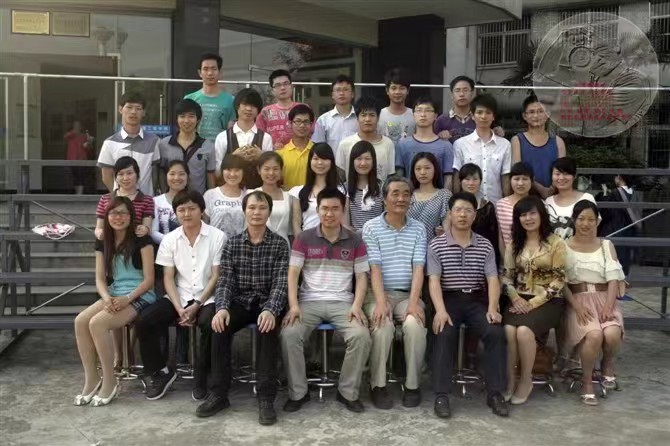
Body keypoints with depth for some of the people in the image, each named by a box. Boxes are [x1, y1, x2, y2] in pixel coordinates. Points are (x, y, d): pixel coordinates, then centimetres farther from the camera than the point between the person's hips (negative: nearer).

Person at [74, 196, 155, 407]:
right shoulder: (103, 242, 11)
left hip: (140, 296, -6)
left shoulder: (141, 240, -7)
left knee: (97, 323, -27)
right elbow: (100, 279, 7)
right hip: (113, 295, 6)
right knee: (80, 321, -20)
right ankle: (91, 379, -9)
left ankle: (110, 382, -14)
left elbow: (149, 280, -10)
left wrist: (126, 299, -21)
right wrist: (107, 298, -14)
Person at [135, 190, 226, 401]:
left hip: (207, 298, -3)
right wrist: (180, 308, -11)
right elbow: (168, 278, 3)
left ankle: (201, 378, -10)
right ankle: (161, 372, 4)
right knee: (143, 322, -17)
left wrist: (196, 305, -15)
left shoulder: (217, 237, -4)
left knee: (211, 324, -34)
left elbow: (217, 276, -6)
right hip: (179, 298, 4)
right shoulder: (169, 240, 6)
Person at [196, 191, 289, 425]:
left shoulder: (279, 244, -2)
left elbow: (281, 282, -12)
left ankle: (266, 398, -29)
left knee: (268, 328, -34)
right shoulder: (232, 244, 5)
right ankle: (218, 393, -17)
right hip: (240, 302, 2)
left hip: (268, 302, -2)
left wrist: (271, 310, -32)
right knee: (220, 326, -27)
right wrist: (222, 308, -24)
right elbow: (225, 280, -3)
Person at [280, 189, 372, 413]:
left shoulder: (355, 240, 6)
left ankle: (348, 392, -7)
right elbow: (293, 273, 0)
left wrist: (357, 306, -10)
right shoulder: (304, 238, 4)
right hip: (310, 301, 0)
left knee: (361, 336, -27)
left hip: (343, 302, 0)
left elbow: (361, 276, 6)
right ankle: (298, 393, -8)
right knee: (288, 334, -27)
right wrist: (294, 305, -14)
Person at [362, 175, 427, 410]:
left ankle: (413, 385, -10)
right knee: (382, 325, -30)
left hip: (407, 294, 2)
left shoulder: (418, 229, 6)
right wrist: (381, 302, -22)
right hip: (379, 293, -2)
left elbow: (418, 268, -3)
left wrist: (413, 302, -17)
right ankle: (378, 385, -12)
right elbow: (374, 268, -9)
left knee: (415, 324, -28)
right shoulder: (371, 227, -1)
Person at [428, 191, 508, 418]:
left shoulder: (485, 246, 8)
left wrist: (492, 308, -17)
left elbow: (493, 279, 1)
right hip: (449, 299, -2)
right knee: (444, 334, -31)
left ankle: (495, 393, -12)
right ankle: (441, 395, -24)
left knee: (496, 332, -24)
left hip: (477, 299, 2)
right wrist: (440, 310, -25)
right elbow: (434, 280, -8)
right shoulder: (436, 245, 1)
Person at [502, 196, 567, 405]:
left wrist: (534, 302, -14)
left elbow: (558, 280, -7)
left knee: (524, 330, -30)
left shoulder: (556, 243, -2)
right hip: (520, 299, 3)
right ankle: (510, 380, -13)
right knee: (508, 329, -28)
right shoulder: (514, 243, 12)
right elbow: (506, 276, 10)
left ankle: (526, 380, -9)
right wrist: (515, 298, -8)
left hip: (547, 301, -3)